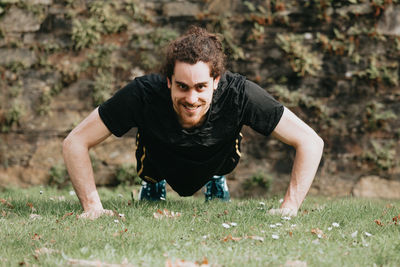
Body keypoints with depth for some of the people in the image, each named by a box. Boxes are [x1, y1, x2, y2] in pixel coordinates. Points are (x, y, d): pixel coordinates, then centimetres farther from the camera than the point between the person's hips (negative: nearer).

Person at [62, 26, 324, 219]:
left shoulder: (239, 94, -43)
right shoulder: (143, 94, -44)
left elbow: (311, 142, -36)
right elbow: (75, 143, -35)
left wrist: (289, 208, -41)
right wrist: (93, 208, -41)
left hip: (213, 163, 1)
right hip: (161, 168, -1)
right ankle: (152, 185, 26)